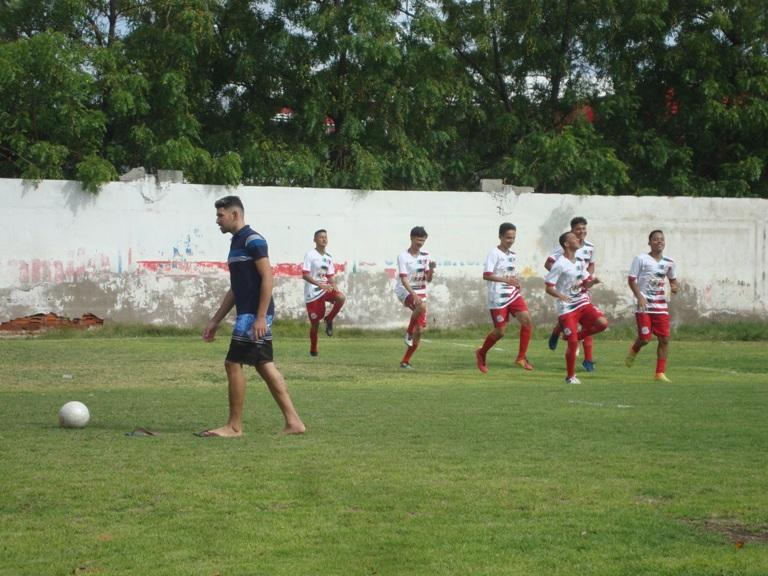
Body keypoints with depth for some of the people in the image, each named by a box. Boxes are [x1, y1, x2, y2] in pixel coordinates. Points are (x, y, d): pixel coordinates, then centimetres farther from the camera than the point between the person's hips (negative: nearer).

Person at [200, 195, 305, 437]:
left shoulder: (253, 240, -11)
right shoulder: (237, 243, 18)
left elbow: (267, 278, -18)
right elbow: (235, 289, 23)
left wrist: (260, 317, -23)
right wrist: (215, 321, 23)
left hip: (255, 314, -9)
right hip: (247, 314, 9)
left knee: (233, 363, -6)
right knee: (265, 366, 8)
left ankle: (235, 426, 1)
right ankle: (293, 422, 8)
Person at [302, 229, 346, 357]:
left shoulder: (328, 257, 9)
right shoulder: (310, 255, -10)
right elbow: (305, 275, -17)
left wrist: (334, 287, -6)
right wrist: (320, 284, -27)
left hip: (325, 288, 5)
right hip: (312, 292, -5)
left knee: (341, 298, -26)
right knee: (315, 322, 1)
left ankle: (329, 320, -2)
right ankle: (313, 349, 22)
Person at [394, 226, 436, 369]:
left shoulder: (425, 256, 8)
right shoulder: (403, 256, -9)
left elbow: (428, 279, 9)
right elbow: (403, 279, -18)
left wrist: (431, 269, -12)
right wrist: (414, 294, -31)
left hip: (420, 293, 6)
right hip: (405, 291, -6)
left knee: (419, 330, -1)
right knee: (422, 306, -39)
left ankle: (405, 361, 11)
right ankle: (409, 333, -18)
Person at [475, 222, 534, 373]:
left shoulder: (513, 255, 12)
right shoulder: (494, 254, -11)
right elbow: (486, 275, -19)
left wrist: (516, 282, 3)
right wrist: (506, 280, -27)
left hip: (513, 295, 6)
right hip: (498, 298, -6)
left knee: (527, 320, -12)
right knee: (500, 331, -1)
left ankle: (521, 357, -4)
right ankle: (481, 353, 26)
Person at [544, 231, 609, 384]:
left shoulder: (580, 262, 10)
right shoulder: (560, 265, -12)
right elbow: (549, 288, -12)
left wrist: (593, 281, -2)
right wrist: (560, 295, -31)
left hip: (583, 302, 6)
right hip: (566, 308, -6)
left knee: (602, 323, -18)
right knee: (573, 343, -9)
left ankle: (577, 336, 8)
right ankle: (570, 376, 11)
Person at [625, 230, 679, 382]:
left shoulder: (668, 262, 9)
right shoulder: (641, 259, -4)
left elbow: (673, 279, 22)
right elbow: (631, 279, -4)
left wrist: (674, 287, -2)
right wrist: (639, 297, -17)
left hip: (661, 305, 4)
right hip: (644, 304, -4)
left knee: (664, 338, -2)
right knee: (645, 338, -9)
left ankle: (660, 373, 5)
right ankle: (634, 350, 27)